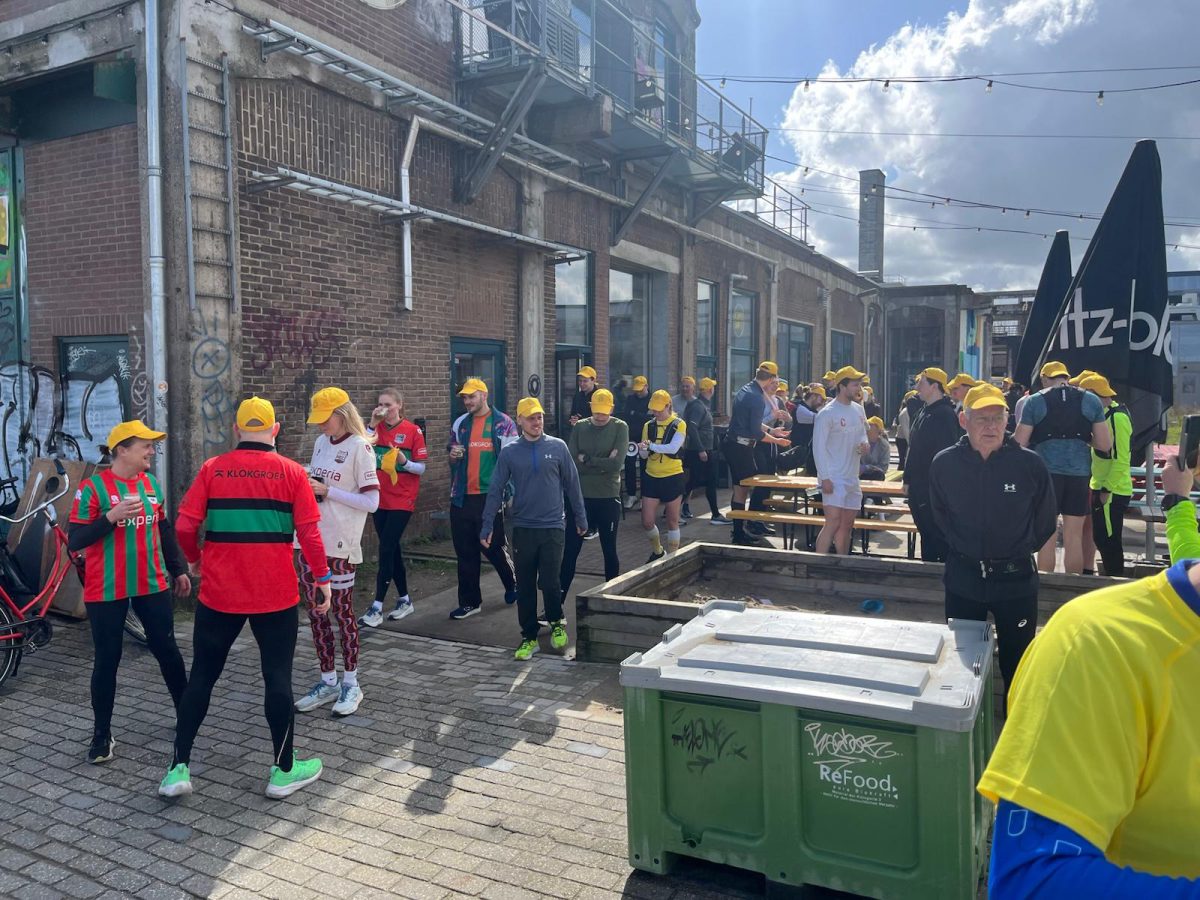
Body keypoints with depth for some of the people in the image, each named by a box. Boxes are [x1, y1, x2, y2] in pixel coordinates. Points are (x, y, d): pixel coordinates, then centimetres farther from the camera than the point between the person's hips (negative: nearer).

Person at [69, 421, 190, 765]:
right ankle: (102, 734, 18)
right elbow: (74, 541, -13)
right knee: (107, 660, 4)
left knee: (167, 650, 10)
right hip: (106, 591, -4)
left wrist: (179, 569, 17)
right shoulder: (93, 487, -11)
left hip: (152, 585, 4)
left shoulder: (152, 484, 5)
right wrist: (111, 516, -26)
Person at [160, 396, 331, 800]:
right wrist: (323, 578, 3)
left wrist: (194, 559, 16)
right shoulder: (292, 472, -4)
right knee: (277, 677, 8)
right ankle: (284, 770, 18)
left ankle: (179, 768, 18)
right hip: (275, 595, -1)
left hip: (218, 592, 2)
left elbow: (185, 526, -3)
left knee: (202, 675, 15)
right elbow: (309, 532, -8)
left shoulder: (212, 469, -1)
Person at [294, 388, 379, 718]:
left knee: (342, 610, 4)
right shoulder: (321, 442, 10)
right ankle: (328, 681, 23)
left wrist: (327, 491, -18)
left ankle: (350, 683, 18)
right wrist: (305, 485, -1)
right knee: (315, 611, 11)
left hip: (339, 543, -7)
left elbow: (371, 502, -15)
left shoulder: (359, 447, -11)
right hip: (311, 539, 7)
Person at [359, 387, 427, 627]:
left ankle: (377, 607, -5)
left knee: (386, 549, -8)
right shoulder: (376, 428, 4)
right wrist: (372, 424, -17)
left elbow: (421, 468, -6)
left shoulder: (413, 431, -7)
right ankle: (405, 600, 25)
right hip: (380, 499, 5)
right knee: (392, 549, 12)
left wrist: (404, 462, -24)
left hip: (401, 501, -5)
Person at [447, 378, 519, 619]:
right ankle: (469, 601, 17)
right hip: (462, 497, 4)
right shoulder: (460, 423, 11)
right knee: (465, 552, 7)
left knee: (494, 547, 4)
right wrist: (453, 455, -4)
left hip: (490, 496, -4)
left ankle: (512, 583, 32)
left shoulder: (503, 423, -1)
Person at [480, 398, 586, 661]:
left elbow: (572, 484, 6)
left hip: (552, 527, -1)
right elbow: (496, 490, 2)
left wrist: (581, 518, 10)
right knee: (525, 587, 7)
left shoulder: (558, 447, 0)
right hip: (522, 528, 1)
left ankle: (556, 623, 25)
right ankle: (529, 637, 22)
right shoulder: (509, 452, 1)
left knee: (549, 582, -4)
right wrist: (487, 526, 0)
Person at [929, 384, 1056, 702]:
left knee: (1017, 663, 9)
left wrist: (1019, 550, 7)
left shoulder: (1030, 464, -10)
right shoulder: (944, 464, -6)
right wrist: (963, 548, 10)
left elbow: (1044, 521, 5)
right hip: (963, 577, 2)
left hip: (1016, 578, -1)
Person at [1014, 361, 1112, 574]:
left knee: (1047, 537, 6)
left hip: (1046, 471, -2)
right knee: (1074, 537, 10)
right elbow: (1105, 445, 4)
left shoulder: (1035, 401, 0)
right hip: (1079, 472, 2)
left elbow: (1019, 442, -2)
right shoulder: (1091, 400, 7)